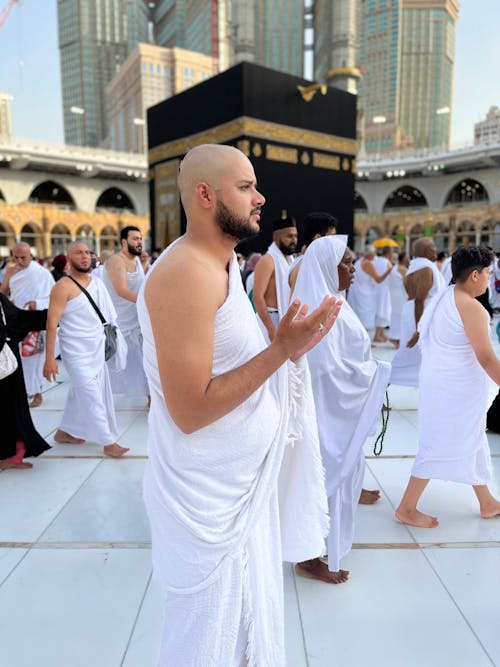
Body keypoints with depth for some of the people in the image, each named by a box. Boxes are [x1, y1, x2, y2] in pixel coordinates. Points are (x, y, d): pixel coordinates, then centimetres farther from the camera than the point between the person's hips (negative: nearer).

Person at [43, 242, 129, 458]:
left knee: (80, 393, 16)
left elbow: (107, 317, 16)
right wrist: (49, 358, -19)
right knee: (92, 397, -5)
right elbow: (52, 324, -16)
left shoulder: (97, 284, 8)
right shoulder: (63, 287, -13)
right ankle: (108, 442, 3)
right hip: (77, 352, -7)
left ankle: (65, 432, 33)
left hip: (97, 350, 7)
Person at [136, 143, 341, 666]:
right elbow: (191, 411, -26)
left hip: (244, 485, 9)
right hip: (207, 499, -9)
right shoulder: (186, 272, -24)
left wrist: (290, 346, -1)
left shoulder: (222, 265, 8)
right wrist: (281, 349, -24)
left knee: (250, 624, 26)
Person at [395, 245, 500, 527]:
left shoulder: (444, 298, 8)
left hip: (443, 382, 10)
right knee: (440, 447, 2)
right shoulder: (470, 306, -20)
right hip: (455, 389, -10)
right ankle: (407, 509, 15)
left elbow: (425, 333, 14)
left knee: (473, 441, 21)